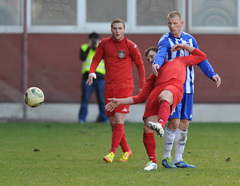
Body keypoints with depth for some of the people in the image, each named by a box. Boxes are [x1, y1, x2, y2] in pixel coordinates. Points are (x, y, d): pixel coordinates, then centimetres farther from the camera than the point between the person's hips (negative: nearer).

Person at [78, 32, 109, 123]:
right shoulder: (84, 47, 11)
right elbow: (82, 58, -7)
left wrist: (97, 47, -8)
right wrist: (89, 47, -4)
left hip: (100, 77, 1)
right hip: (87, 77, 0)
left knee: (102, 100, 1)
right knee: (85, 99, -4)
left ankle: (104, 118, 10)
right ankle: (82, 118, 0)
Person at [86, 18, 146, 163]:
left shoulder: (131, 46, -3)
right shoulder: (104, 43, 5)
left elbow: (140, 65, 5)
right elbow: (96, 59, 12)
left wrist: (142, 86, 3)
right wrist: (92, 72, -9)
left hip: (125, 87, -4)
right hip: (109, 88, 4)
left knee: (119, 120, -14)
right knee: (113, 122, 7)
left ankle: (112, 152, -15)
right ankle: (126, 151, 22)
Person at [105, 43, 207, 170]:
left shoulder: (179, 61, 37)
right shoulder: (153, 77, 38)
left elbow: (201, 56, 42)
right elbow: (141, 97, 31)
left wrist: (184, 46, 35)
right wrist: (119, 102, 26)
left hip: (174, 86, -4)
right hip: (157, 90, 4)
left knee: (163, 97, -43)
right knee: (147, 128, -13)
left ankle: (160, 126, -71)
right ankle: (152, 162, 2)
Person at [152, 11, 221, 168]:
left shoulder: (190, 40, 9)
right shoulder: (165, 41, -7)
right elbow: (160, 54, -27)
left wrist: (212, 74, -8)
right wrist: (157, 64, -51)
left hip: (187, 87, 5)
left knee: (184, 123, 6)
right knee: (174, 122, -13)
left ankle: (178, 160, 14)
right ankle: (166, 157, 1)